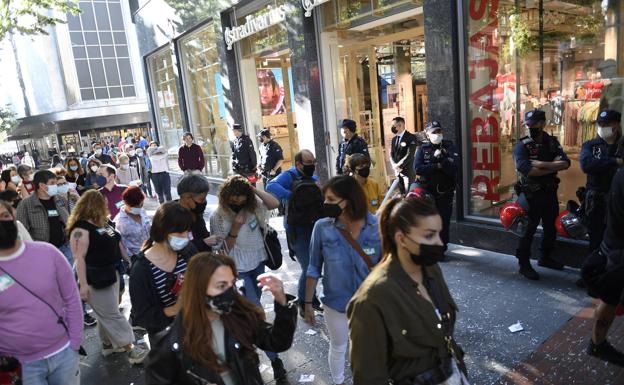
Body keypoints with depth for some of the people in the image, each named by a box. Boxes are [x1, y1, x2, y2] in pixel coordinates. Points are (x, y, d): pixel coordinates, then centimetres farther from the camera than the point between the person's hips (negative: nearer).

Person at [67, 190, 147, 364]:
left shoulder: (104, 223, 9)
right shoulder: (81, 228, -19)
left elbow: (116, 243, 18)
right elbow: (79, 258, -23)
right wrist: (83, 284, -26)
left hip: (112, 274, 9)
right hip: (96, 280, -9)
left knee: (107, 313, 19)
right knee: (112, 315, -3)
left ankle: (108, 343, 32)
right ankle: (130, 349, 0)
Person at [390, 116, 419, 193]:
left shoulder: (411, 137, -6)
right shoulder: (394, 139, 15)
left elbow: (409, 155, -14)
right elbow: (391, 154, 11)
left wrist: (398, 165, -14)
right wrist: (394, 166, -6)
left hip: (408, 172, -6)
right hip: (398, 171, 6)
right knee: (402, 194, 7)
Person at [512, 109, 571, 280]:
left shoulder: (552, 142, 4)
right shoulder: (522, 146, -12)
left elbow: (565, 163, -9)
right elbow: (527, 170, -26)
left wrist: (542, 164, -23)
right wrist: (553, 167, -16)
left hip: (550, 193, 6)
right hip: (531, 195, -6)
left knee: (551, 228, 18)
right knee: (528, 231, 1)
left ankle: (545, 258, 35)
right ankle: (524, 264, 12)